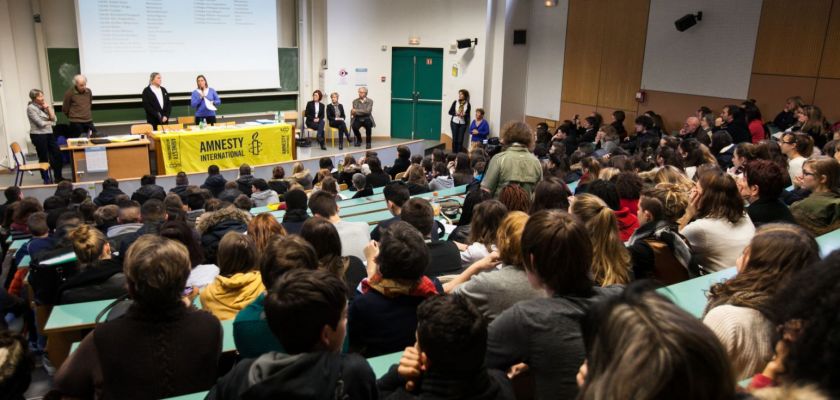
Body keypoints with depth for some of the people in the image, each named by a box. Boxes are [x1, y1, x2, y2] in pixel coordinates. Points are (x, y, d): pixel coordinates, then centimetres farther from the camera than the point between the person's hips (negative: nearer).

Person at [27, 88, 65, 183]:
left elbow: (53, 118, 3)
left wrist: (48, 107, -5)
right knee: (43, 158, 2)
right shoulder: (31, 108, -11)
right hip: (38, 135, -7)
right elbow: (40, 123, -16)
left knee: (57, 154, 5)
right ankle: (46, 179, 13)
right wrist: (50, 122, 2)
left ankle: (58, 177, 15)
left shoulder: (44, 106, 10)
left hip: (49, 133, 7)